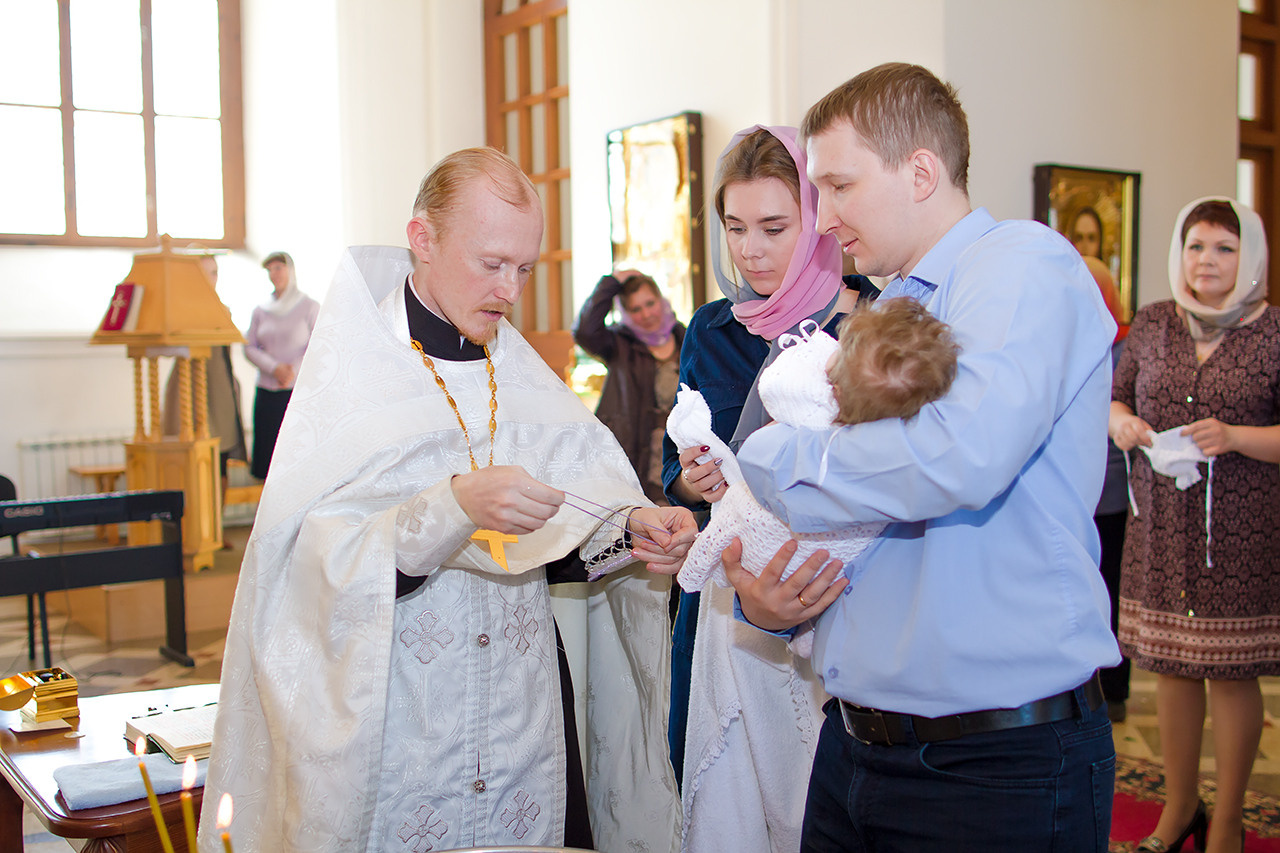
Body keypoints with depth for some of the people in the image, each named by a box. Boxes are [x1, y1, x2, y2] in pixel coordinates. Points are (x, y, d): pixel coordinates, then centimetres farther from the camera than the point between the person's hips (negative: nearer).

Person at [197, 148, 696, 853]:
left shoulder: (522, 375, 6)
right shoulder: (351, 371, -8)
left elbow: (561, 535, 1)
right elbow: (320, 558, -20)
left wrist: (631, 529, -19)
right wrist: (455, 505, -33)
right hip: (392, 735, -4)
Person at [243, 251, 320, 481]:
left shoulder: (310, 307, 1)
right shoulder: (261, 311, 11)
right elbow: (249, 347, 6)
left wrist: (294, 370, -18)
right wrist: (274, 368, -12)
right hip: (267, 393, 4)